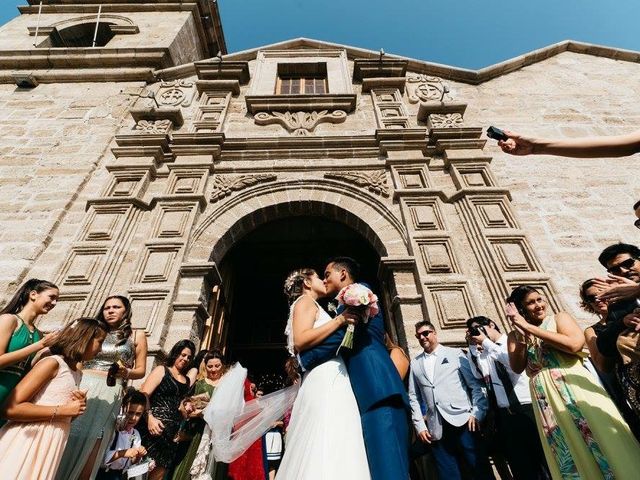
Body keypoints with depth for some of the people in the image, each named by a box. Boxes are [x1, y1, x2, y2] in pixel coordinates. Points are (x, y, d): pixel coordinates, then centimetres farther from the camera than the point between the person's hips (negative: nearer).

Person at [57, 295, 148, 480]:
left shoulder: (137, 336, 9)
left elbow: (141, 370, 6)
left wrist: (125, 372, -12)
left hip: (109, 392, -2)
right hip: (79, 385, 3)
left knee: (91, 443, -2)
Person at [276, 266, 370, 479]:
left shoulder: (311, 306, 29)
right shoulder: (305, 301, 1)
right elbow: (300, 341, -16)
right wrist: (339, 320, -14)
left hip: (330, 382, 10)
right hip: (324, 382, -10)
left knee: (332, 447, 5)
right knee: (327, 447, -15)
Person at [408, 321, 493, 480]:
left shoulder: (455, 353, 6)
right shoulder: (415, 363, 11)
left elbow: (475, 384, 3)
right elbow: (414, 397, 11)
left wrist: (477, 413, -7)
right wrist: (419, 425, 4)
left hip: (462, 421, -2)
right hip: (435, 429, 2)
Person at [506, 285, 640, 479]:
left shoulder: (559, 318, 4)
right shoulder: (515, 335, 9)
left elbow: (575, 344, -16)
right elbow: (517, 367, -3)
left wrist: (530, 328, -15)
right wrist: (521, 335, -13)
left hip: (575, 386, -2)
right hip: (545, 397, 2)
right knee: (566, 451, 6)